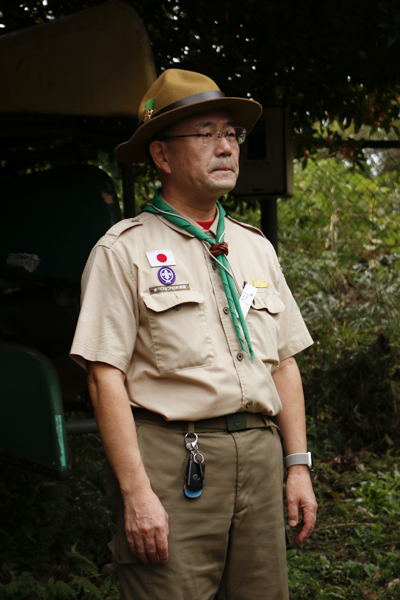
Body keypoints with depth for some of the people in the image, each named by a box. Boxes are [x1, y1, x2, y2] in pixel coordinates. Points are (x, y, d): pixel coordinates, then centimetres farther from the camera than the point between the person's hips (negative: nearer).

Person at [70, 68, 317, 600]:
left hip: (260, 455, 6)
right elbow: (106, 377, -9)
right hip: (171, 457, -5)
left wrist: (299, 466, 11)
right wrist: (136, 491, -16)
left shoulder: (256, 248, 17)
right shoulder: (124, 251, -3)